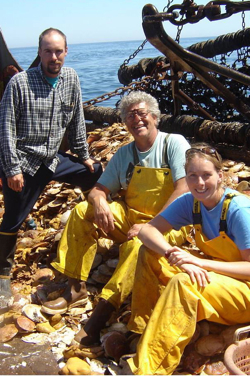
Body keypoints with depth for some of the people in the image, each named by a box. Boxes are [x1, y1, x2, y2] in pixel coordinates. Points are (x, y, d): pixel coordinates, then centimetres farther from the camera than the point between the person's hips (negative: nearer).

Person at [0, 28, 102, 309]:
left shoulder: (71, 79, 1)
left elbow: (76, 122, 10)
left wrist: (84, 156, 12)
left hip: (53, 158, 6)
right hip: (23, 163, -5)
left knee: (96, 175, 9)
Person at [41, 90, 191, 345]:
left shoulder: (174, 143, -7)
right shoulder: (124, 154, 8)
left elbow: (184, 189, -18)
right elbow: (99, 189, 8)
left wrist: (152, 225, -24)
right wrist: (100, 203, -19)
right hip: (130, 217, 6)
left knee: (137, 244, -37)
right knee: (82, 211, -11)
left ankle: (101, 312, -33)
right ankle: (75, 288, -9)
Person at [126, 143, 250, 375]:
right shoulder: (190, 202, -7)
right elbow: (147, 230, -12)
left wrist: (200, 262, -32)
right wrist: (175, 255, -32)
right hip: (208, 274, 7)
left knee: (183, 283, -35)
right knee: (150, 253, -10)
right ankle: (143, 330, -7)